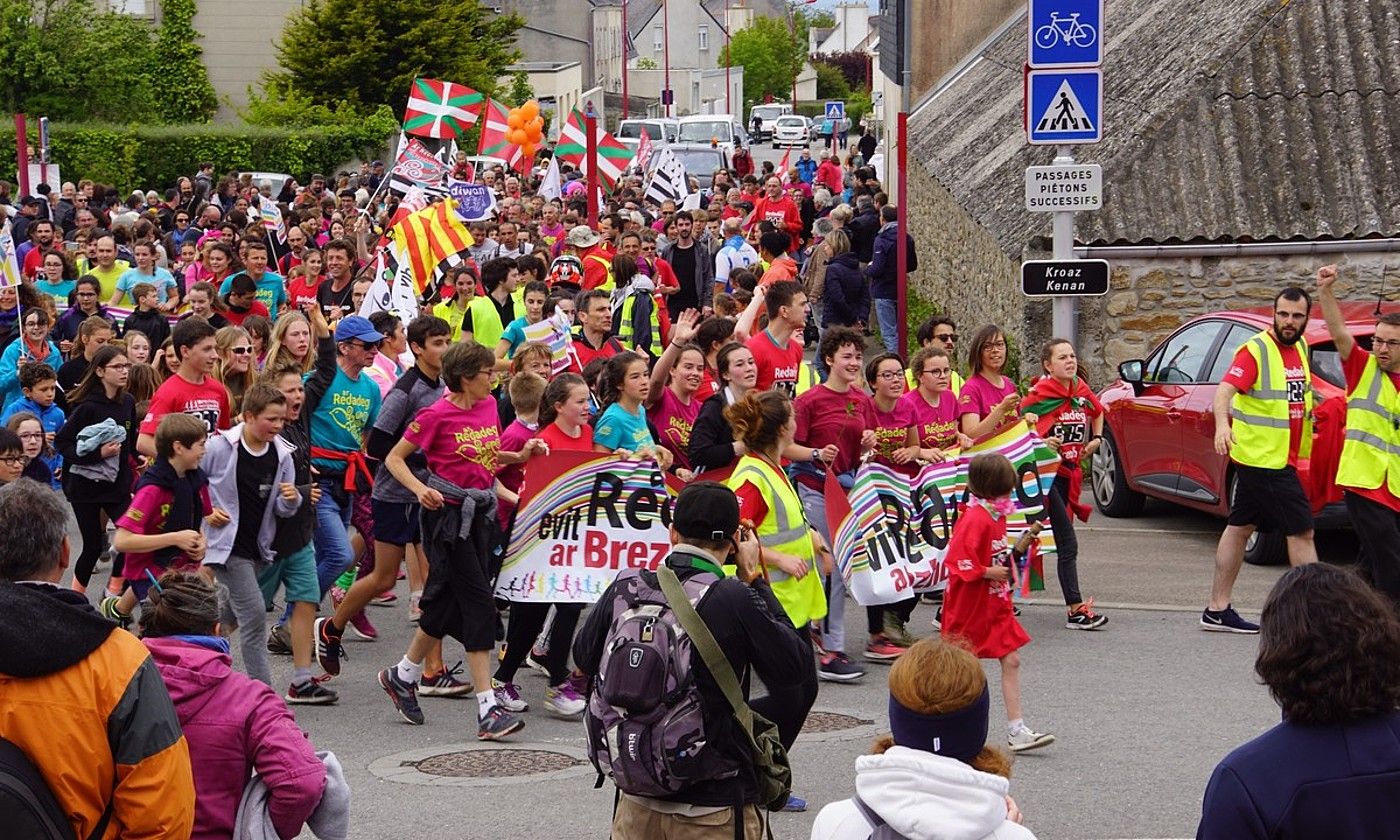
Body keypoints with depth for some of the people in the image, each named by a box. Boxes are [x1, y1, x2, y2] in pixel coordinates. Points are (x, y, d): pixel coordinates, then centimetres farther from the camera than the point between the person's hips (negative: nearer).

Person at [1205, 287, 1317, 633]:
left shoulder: (1300, 348, 10)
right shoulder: (1256, 350, -15)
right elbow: (1225, 390, -29)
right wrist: (1221, 424, -45)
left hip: (1280, 459, 9)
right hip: (1264, 459, -9)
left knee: (1240, 527, 13)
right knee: (1301, 530, -8)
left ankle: (1217, 610, 19)